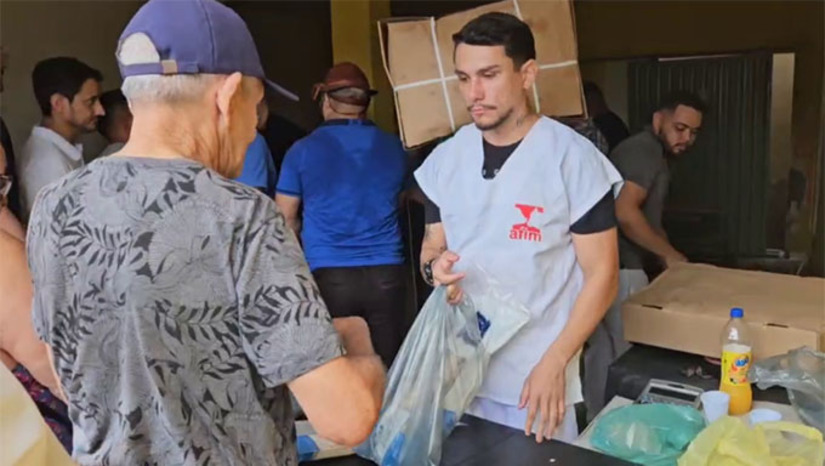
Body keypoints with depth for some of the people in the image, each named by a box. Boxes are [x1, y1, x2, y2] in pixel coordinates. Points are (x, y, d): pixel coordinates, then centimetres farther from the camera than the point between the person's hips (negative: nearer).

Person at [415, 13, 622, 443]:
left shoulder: (573, 157, -11)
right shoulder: (445, 158, 3)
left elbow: (601, 275, -9)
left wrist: (553, 363, -15)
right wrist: (434, 267, -11)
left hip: (537, 374, -4)